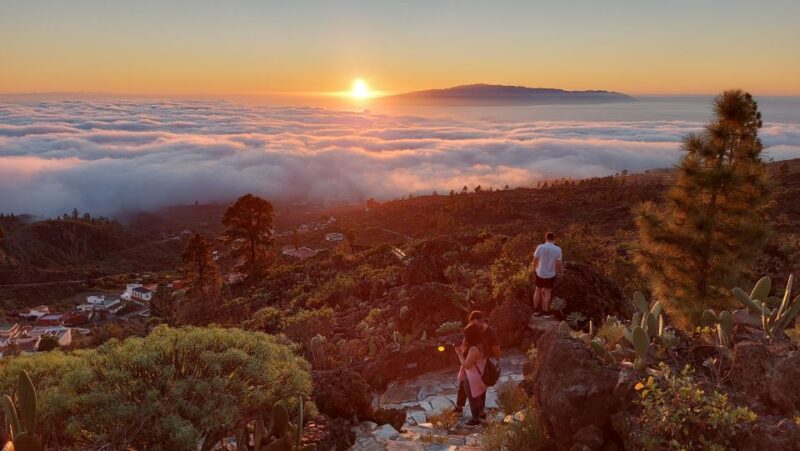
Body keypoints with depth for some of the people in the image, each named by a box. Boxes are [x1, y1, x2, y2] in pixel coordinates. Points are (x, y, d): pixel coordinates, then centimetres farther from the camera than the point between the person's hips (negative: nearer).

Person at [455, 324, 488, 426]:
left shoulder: (474, 349, -34)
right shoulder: (481, 345, -4)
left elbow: (466, 365, -27)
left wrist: (459, 354, -17)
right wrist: (464, 350, 1)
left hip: (473, 378, -9)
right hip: (480, 376, 9)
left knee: (473, 398, 11)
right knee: (480, 396, 27)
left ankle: (475, 419, 27)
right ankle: (480, 413, 46)